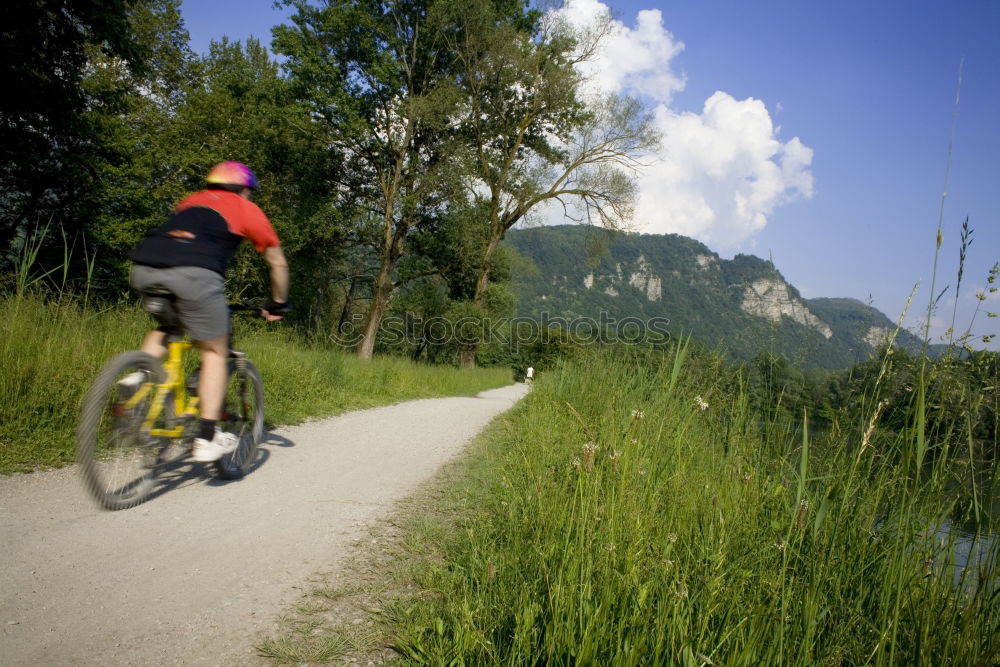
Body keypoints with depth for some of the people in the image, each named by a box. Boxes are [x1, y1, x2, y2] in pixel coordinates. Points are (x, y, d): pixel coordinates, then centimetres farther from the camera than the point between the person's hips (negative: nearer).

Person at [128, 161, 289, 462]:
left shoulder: (190, 201, 37)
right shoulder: (247, 209, 25)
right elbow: (278, 263, 30)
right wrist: (278, 304, 43)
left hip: (144, 266, 5)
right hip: (192, 271, -5)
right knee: (215, 353, 9)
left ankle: (139, 377, 11)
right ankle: (207, 439, 5)